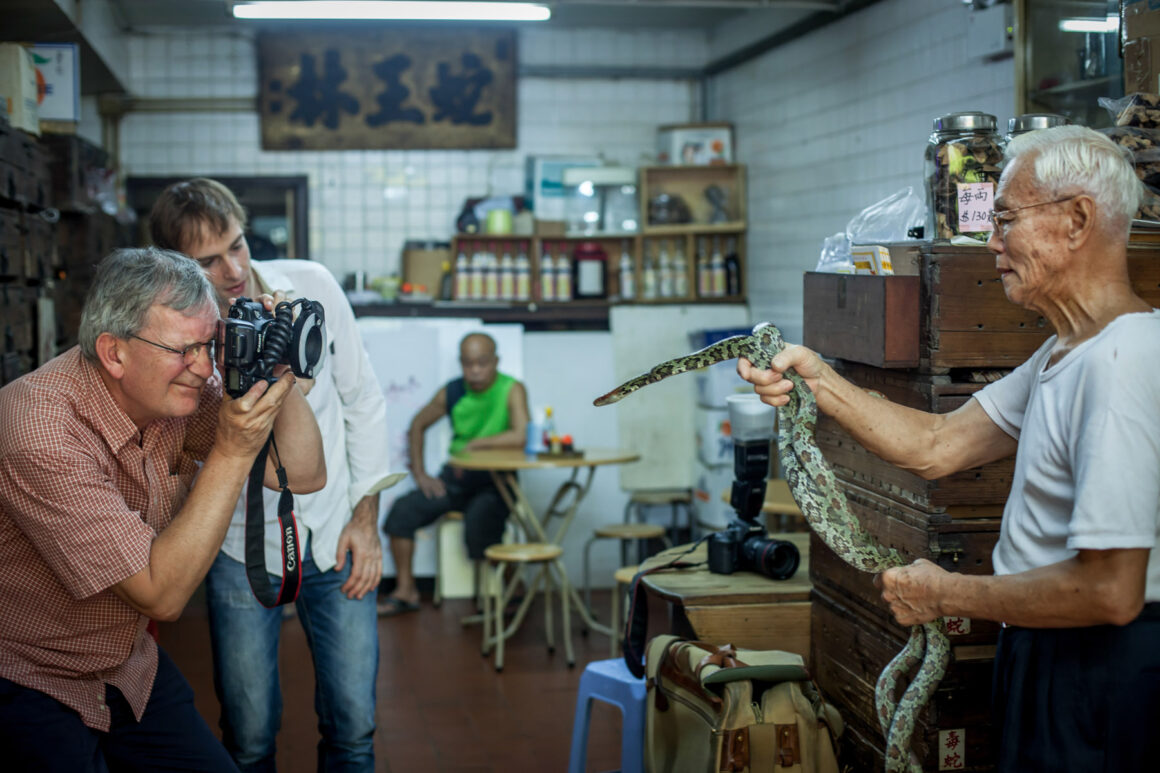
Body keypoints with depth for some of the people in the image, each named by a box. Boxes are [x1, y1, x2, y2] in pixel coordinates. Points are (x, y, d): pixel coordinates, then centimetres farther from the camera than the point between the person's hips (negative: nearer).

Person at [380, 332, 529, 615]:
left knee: (478, 521, -33)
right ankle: (405, 591, 3)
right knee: (402, 509, -12)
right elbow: (418, 425, 17)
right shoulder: (451, 392, 2)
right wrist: (419, 473, 8)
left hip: (495, 481, -5)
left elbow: (521, 436, -28)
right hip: (455, 477, 5)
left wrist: (474, 444, -20)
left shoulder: (512, 390, -12)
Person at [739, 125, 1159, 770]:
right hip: (1051, 661, 10)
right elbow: (937, 446, 10)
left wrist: (948, 595, -16)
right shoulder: (1067, 353, 10)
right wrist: (817, 380, -2)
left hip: (1098, 667, -10)